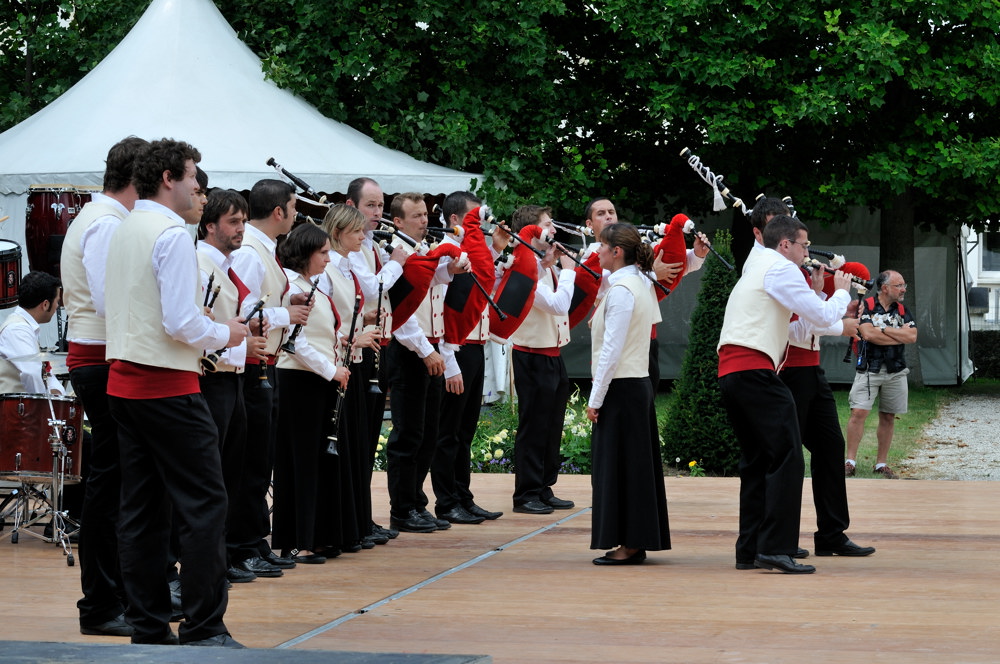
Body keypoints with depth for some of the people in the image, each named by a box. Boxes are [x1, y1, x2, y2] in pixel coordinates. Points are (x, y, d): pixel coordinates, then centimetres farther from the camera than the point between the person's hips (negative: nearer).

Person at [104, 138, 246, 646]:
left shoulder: (122, 232, 12)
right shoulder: (172, 236, -14)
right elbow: (182, 323, -20)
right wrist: (224, 334, -2)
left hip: (124, 382, 9)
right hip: (168, 387, -9)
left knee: (142, 507, 10)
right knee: (203, 502, -5)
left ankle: (148, 626, 12)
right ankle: (203, 628, -6)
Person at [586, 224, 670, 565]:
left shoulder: (621, 290, -16)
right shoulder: (639, 284, 13)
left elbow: (612, 350, -19)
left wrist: (595, 399, -16)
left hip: (621, 386, -10)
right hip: (638, 384, 10)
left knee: (619, 464, -5)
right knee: (636, 464, 10)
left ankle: (629, 543, -2)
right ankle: (636, 542, 14)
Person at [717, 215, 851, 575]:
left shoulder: (755, 269, 28)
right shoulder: (781, 268, -2)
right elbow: (823, 316, -4)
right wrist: (842, 292, 13)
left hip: (729, 370, 10)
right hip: (755, 370, -10)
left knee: (756, 460, 13)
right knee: (786, 457, -12)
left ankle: (749, 548, 11)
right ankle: (776, 548, -20)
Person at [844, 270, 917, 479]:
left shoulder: (903, 311, 11)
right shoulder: (866, 306, -2)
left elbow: (912, 336, -3)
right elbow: (868, 334, -16)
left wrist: (883, 330, -9)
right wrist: (900, 335, -6)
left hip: (896, 371, 4)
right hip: (868, 369, -4)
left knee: (888, 417, 6)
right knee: (858, 413, -12)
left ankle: (882, 464, 13)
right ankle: (850, 462, -7)